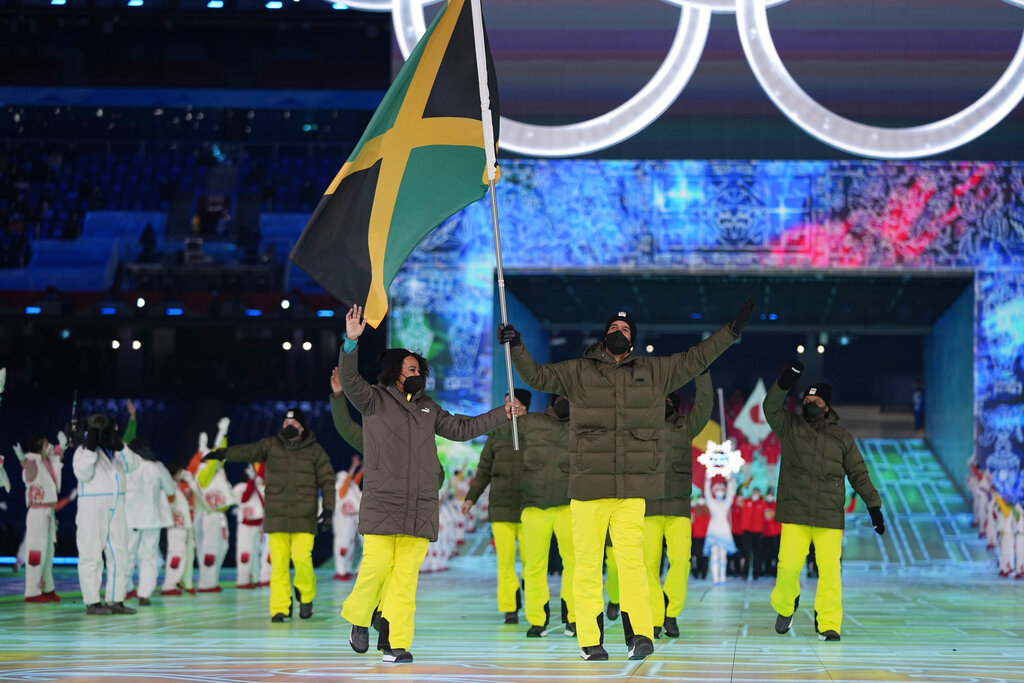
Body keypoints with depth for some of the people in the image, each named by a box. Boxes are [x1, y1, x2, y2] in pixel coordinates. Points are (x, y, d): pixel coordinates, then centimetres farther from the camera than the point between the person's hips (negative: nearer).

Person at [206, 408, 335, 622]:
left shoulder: (315, 451, 6)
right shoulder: (271, 446, 6)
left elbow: (327, 481, 7)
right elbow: (249, 451, -10)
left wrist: (328, 509, -2)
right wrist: (223, 453, -27)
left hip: (304, 518, -1)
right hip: (277, 516, 1)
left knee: (302, 558, -13)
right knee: (278, 563, -2)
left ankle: (306, 595, 14)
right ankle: (280, 608, 5)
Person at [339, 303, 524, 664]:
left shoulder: (428, 408, 22)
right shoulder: (375, 400, 6)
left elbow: (461, 428, 28)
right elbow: (350, 380, -11)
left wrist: (502, 414, 23)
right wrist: (351, 342, -26)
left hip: (420, 506, 4)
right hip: (382, 501, -4)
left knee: (406, 573, -3)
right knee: (377, 563, -12)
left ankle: (396, 643, -4)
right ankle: (358, 618, 15)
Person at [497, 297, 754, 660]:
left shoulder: (654, 371, 14)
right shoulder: (578, 372, 9)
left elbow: (695, 359, 18)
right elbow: (537, 376, 6)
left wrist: (732, 330, 15)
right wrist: (517, 347, -10)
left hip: (632, 490, 1)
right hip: (588, 486, -1)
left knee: (631, 558, -11)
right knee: (587, 562, 0)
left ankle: (639, 634, -15)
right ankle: (590, 640, 7)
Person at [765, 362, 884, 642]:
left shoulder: (842, 438, 12)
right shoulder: (790, 427, 10)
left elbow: (859, 474, 14)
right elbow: (771, 408, -8)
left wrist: (874, 507, 8)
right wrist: (784, 383, -24)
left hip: (830, 516, 1)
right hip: (794, 515, -1)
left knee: (830, 570, -8)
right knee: (788, 566, -7)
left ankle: (828, 624, 2)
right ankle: (786, 606, 21)